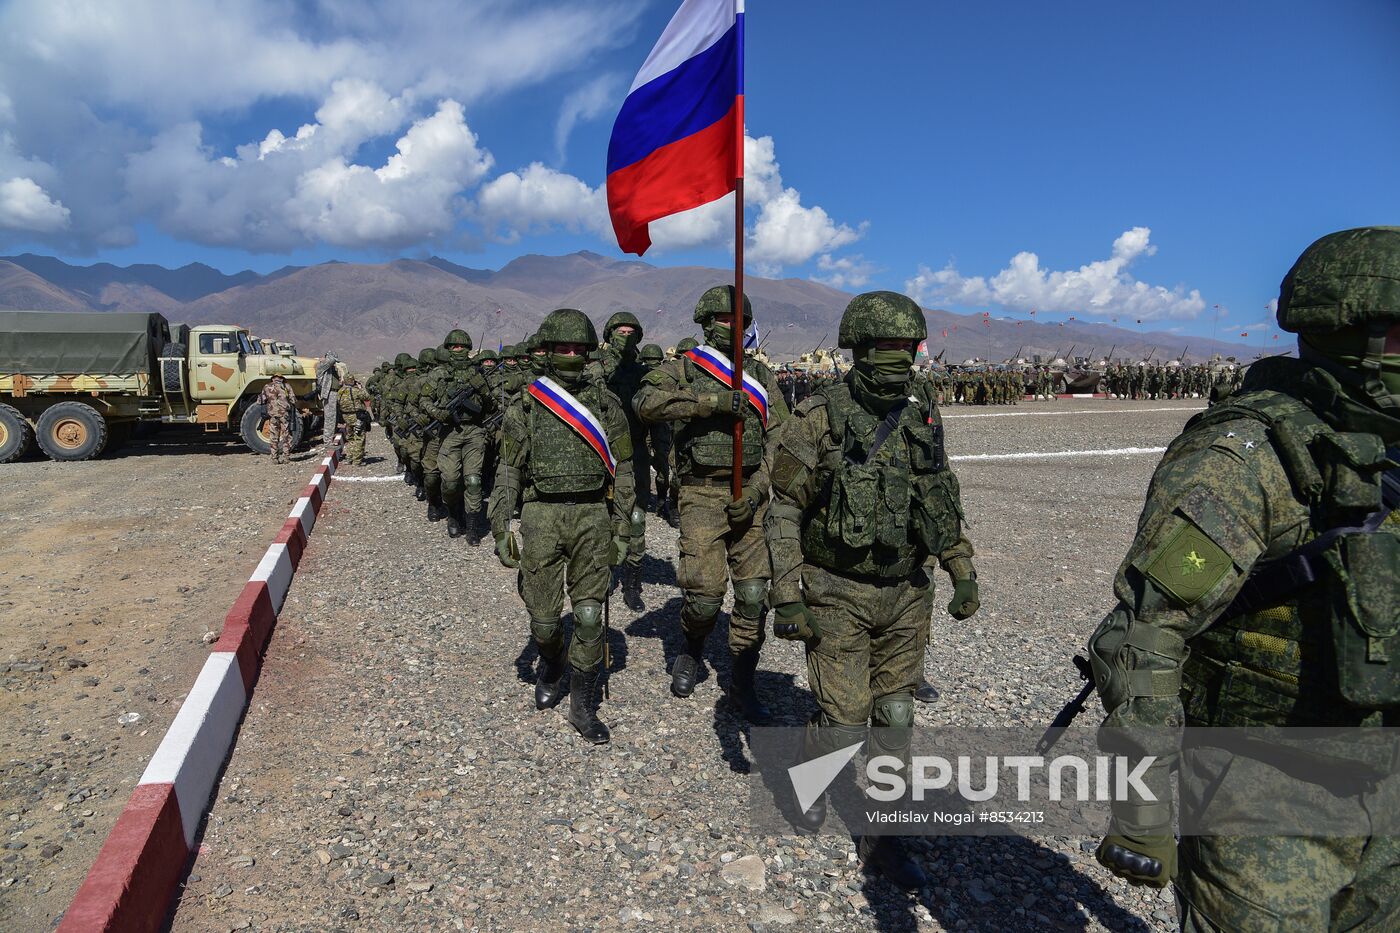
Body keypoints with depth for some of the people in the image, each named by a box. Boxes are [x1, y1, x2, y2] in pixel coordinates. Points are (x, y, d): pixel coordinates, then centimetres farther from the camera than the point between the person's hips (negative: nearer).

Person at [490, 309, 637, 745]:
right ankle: (551, 667, 37)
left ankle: (583, 707, 15)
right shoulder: (525, 404, 4)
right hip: (541, 516, 0)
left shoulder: (606, 402, 5)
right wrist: (500, 529, 0)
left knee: (589, 616, 0)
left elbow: (622, 470, 7)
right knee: (544, 616, 4)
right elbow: (508, 471, 6)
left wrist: (622, 529, 3)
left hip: (592, 516, 0)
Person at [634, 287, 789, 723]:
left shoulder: (760, 375, 12)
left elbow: (778, 437, 6)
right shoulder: (683, 369, 2)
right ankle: (692, 649, 23)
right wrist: (711, 400, -24)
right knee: (705, 592, -11)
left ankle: (742, 687, 18)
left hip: (750, 493, 3)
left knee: (754, 593, 3)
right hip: (702, 494, -3)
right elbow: (646, 401, -18)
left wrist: (756, 490, -8)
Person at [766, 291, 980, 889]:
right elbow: (781, 508, -12)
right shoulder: (820, 418, -14)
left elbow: (943, 500, 14)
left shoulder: (922, 417, 2)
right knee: (844, 719, 1)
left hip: (906, 596, 5)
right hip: (839, 596, -5)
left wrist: (963, 572, 13)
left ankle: (878, 837, 28)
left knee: (895, 717, 11)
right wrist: (787, 598, -15)